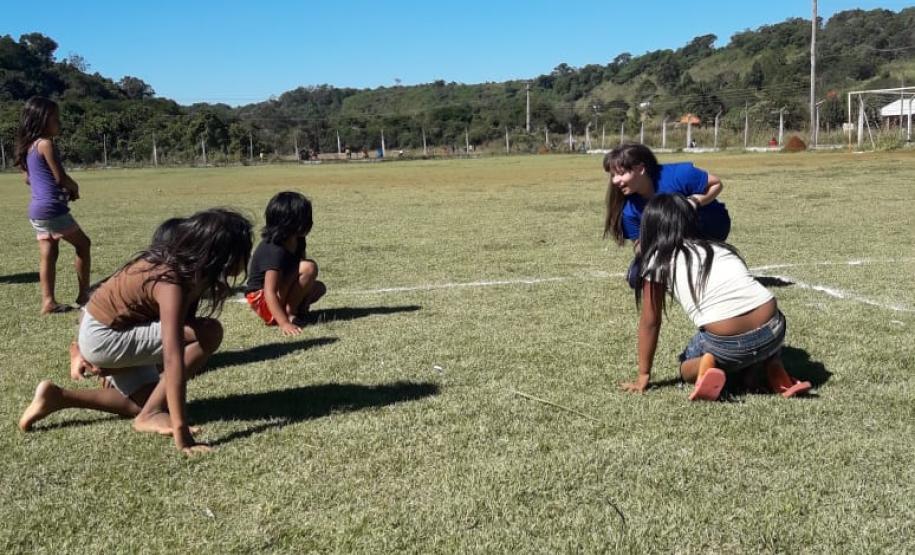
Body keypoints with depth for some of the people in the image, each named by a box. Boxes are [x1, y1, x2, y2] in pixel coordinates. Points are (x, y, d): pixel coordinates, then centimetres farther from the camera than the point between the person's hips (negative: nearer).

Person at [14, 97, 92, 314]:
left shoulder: (28, 145, 13)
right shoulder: (46, 143, -14)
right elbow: (60, 177, -15)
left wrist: (65, 190, 13)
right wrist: (74, 188, 6)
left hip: (36, 208, 8)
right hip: (51, 208, -8)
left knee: (48, 254, 8)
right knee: (83, 244, 5)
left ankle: (48, 302, 7)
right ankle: (84, 295, 8)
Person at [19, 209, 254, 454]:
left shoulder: (179, 262, -7)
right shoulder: (172, 284, -33)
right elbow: (173, 360, -38)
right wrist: (181, 433, -40)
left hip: (111, 328, 9)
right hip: (104, 337, -9)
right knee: (209, 334, -22)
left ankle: (57, 397, 18)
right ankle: (150, 415, -10)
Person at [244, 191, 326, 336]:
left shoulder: (297, 241, -3)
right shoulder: (275, 251, -31)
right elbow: (269, 292, -36)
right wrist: (284, 323, -43)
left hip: (280, 291, 9)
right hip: (261, 300, -9)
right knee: (309, 268, -23)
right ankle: (290, 314, -18)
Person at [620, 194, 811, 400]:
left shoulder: (658, 261, 11)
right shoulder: (719, 246, 25)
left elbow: (649, 322, 13)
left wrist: (643, 375, 22)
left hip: (728, 345, -4)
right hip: (773, 330, 5)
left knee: (687, 367, 26)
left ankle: (707, 364, -5)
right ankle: (775, 371, 14)